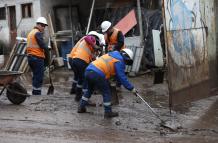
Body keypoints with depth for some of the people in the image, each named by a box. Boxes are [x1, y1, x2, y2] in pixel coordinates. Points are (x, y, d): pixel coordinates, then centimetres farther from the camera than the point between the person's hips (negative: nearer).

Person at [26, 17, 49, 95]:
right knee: (39, 77, -6)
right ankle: (37, 93, -7)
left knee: (35, 76, 17)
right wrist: (47, 48, 3)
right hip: (38, 57, -10)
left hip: (30, 57, 10)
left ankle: (34, 94, 21)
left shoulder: (31, 32, 20)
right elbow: (42, 45, -17)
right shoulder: (38, 33, -11)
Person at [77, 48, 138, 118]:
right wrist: (131, 88, 5)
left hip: (88, 71, 8)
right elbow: (122, 77, -2)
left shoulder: (111, 54, 26)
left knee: (89, 90, 28)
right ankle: (108, 112, 15)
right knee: (106, 93, 8)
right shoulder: (119, 61, -1)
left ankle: (81, 107, 33)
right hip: (97, 75, -8)